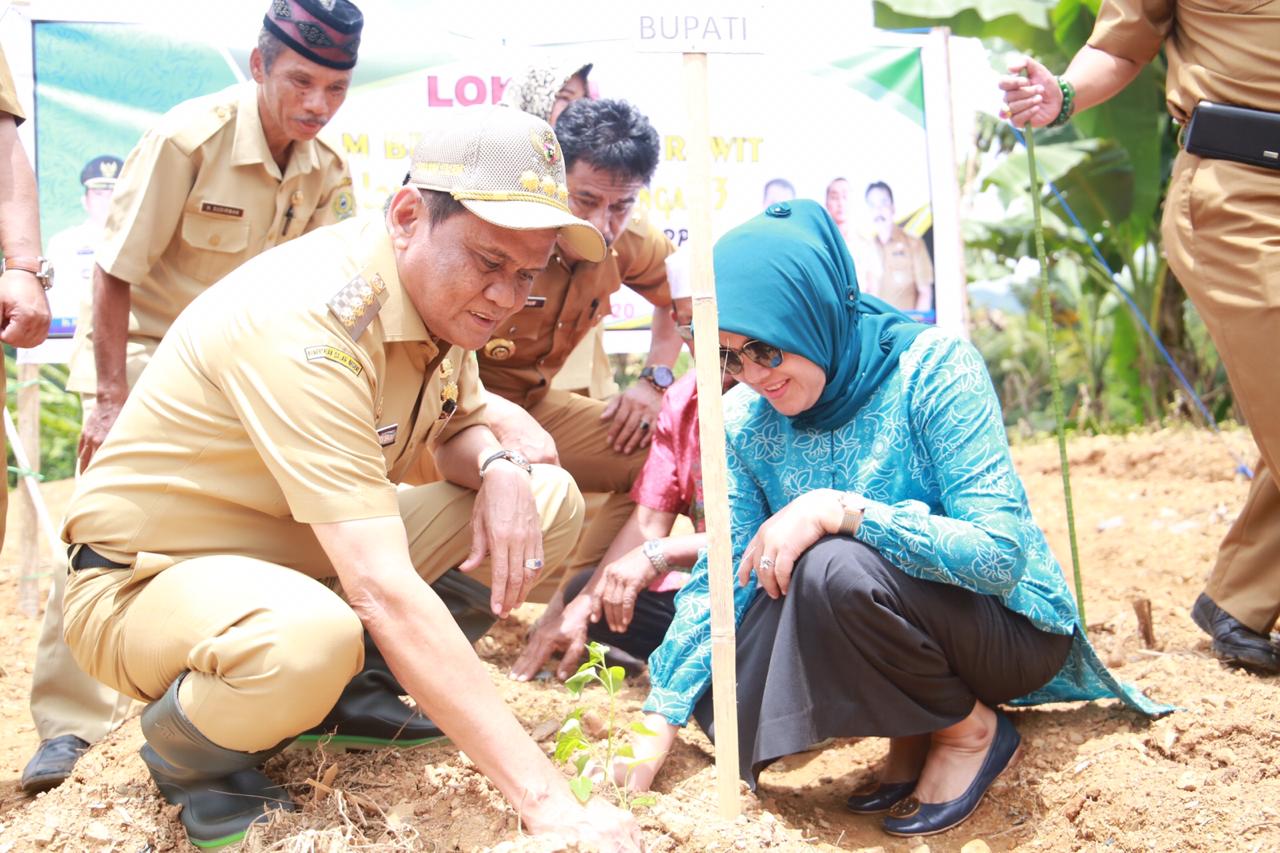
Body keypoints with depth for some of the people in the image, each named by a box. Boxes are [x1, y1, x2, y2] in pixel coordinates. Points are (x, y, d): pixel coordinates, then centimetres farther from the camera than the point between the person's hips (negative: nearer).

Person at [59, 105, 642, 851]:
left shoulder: (443, 286, -5)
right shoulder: (309, 320, -33)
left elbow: (461, 425, 13)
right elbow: (383, 589, -40)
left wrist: (498, 468, -16)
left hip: (305, 550, 8)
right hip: (151, 579, -8)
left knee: (550, 502, -4)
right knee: (310, 641, -42)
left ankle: (353, 688, 9)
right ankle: (187, 747, -6)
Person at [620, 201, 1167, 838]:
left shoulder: (931, 368, -21)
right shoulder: (746, 420, -6)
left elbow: (1002, 552, -28)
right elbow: (722, 579, -5)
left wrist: (839, 510, -36)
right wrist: (656, 727, -12)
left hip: (1010, 626, -5)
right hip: (896, 631, 5)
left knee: (834, 568, -33)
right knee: (720, 693, -17)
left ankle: (970, 729, -6)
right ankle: (913, 733, 5)